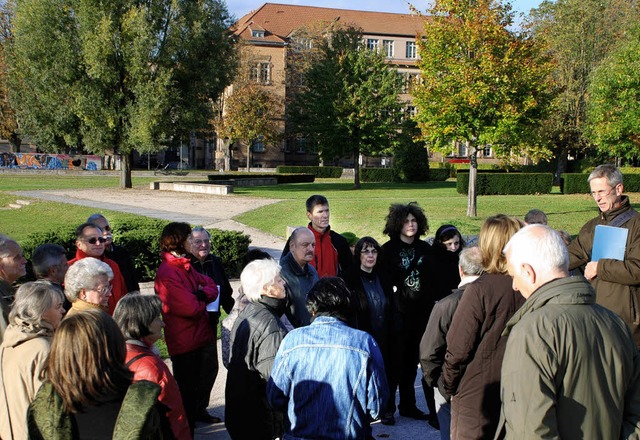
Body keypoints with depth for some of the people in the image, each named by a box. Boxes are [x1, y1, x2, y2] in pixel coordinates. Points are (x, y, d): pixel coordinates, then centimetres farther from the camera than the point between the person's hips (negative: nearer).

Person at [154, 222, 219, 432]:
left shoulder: (186, 266, 9)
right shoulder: (166, 273, -22)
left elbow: (212, 287, 6)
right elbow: (190, 308, -28)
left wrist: (201, 294, -16)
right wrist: (202, 301, -6)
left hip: (203, 335, 9)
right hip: (185, 342, -9)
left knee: (206, 375, 26)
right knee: (188, 386, 4)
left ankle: (199, 411, 47)